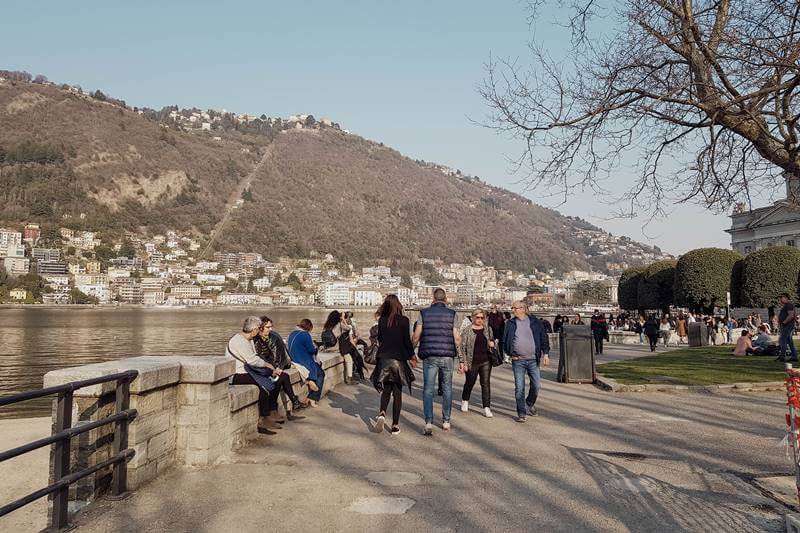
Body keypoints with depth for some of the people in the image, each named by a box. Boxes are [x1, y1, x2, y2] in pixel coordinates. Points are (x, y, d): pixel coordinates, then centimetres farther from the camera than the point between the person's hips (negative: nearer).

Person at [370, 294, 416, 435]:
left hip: (384, 359, 2)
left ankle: (382, 413, -11)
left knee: (386, 389, 15)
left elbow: (379, 338, 10)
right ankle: (395, 425, 7)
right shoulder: (403, 320, -8)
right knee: (397, 392, 7)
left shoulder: (382, 320, 0)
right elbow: (407, 340, -6)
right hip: (399, 359, -2)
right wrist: (412, 356, 6)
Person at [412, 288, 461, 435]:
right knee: (447, 388, 14)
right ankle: (446, 421, 21)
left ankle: (428, 423, -8)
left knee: (428, 389, 2)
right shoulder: (452, 314, 2)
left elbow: (416, 336, -1)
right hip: (447, 356, 1)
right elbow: (457, 338, -2)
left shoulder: (424, 313, 2)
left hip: (429, 356, -1)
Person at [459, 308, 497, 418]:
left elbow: (492, 340, 22)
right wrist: (463, 362, -11)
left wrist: (492, 343, -2)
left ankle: (487, 408, 1)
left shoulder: (488, 329, 7)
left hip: (486, 361, 2)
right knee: (470, 383, 14)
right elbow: (462, 347, -5)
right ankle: (465, 401, 40)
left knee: (486, 383, -2)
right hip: (472, 362, -2)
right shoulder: (467, 331, -5)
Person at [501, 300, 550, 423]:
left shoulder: (535, 322, 3)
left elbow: (544, 338, 6)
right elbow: (505, 341, 9)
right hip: (518, 361, 0)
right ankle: (522, 413, 8)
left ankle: (530, 404, 34)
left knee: (536, 386, 7)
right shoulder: (510, 324, 4)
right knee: (519, 388, -1)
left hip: (533, 360, 0)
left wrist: (546, 354, 0)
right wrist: (509, 354, -1)